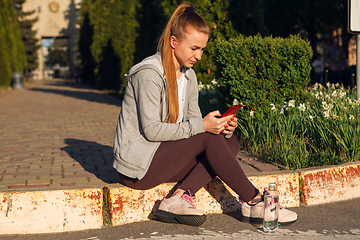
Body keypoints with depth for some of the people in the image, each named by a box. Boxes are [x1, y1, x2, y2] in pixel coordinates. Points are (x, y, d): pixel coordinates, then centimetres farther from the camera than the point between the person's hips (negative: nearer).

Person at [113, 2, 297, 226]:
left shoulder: (188, 76, 9)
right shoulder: (149, 73, -16)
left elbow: (195, 122, 6)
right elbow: (151, 130, -22)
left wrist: (224, 128, -14)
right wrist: (201, 126, -25)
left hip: (163, 155, 8)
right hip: (137, 166, -8)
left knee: (230, 142, -8)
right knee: (209, 138, -23)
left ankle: (180, 197, -20)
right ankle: (254, 200, -13)